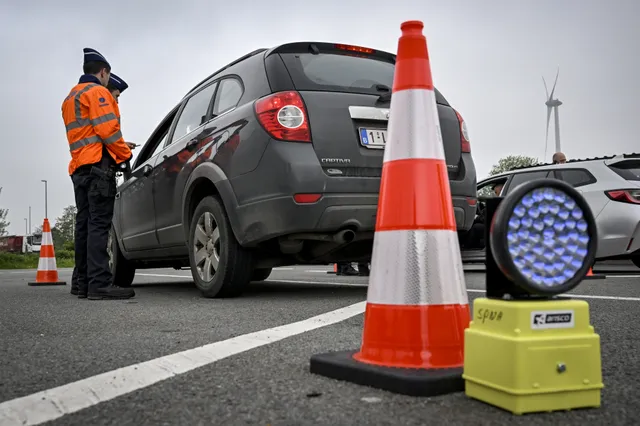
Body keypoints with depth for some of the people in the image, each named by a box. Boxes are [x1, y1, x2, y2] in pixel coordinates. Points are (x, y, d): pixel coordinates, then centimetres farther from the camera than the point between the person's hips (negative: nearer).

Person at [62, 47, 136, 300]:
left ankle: (84, 283, 6)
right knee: (99, 224, -16)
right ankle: (100, 283, -22)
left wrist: (120, 146, 25)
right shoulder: (97, 92, -3)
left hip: (79, 167, 10)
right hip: (98, 165, -10)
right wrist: (124, 153, -4)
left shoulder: (70, 98, 28)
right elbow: (107, 129, -15)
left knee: (84, 224, 7)